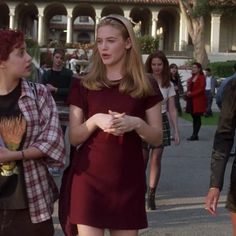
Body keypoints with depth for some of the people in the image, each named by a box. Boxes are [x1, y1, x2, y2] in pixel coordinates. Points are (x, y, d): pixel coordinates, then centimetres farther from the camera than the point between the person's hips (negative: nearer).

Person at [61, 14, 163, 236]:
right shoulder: (83, 85, 3)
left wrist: (136, 123, -16)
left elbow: (157, 138, 4)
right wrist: (95, 120, -18)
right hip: (89, 179, 0)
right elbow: (74, 137, 2)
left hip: (129, 181, 1)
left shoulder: (145, 87, 3)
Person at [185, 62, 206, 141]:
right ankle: (195, 135, 11)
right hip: (191, 100, 7)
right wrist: (188, 92, 0)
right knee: (194, 118, 8)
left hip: (198, 100, -7)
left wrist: (191, 94, -17)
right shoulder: (191, 78, 16)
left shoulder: (202, 77, -7)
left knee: (197, 118, -4)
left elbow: (201, 89, -15)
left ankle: (195, 135, -5)